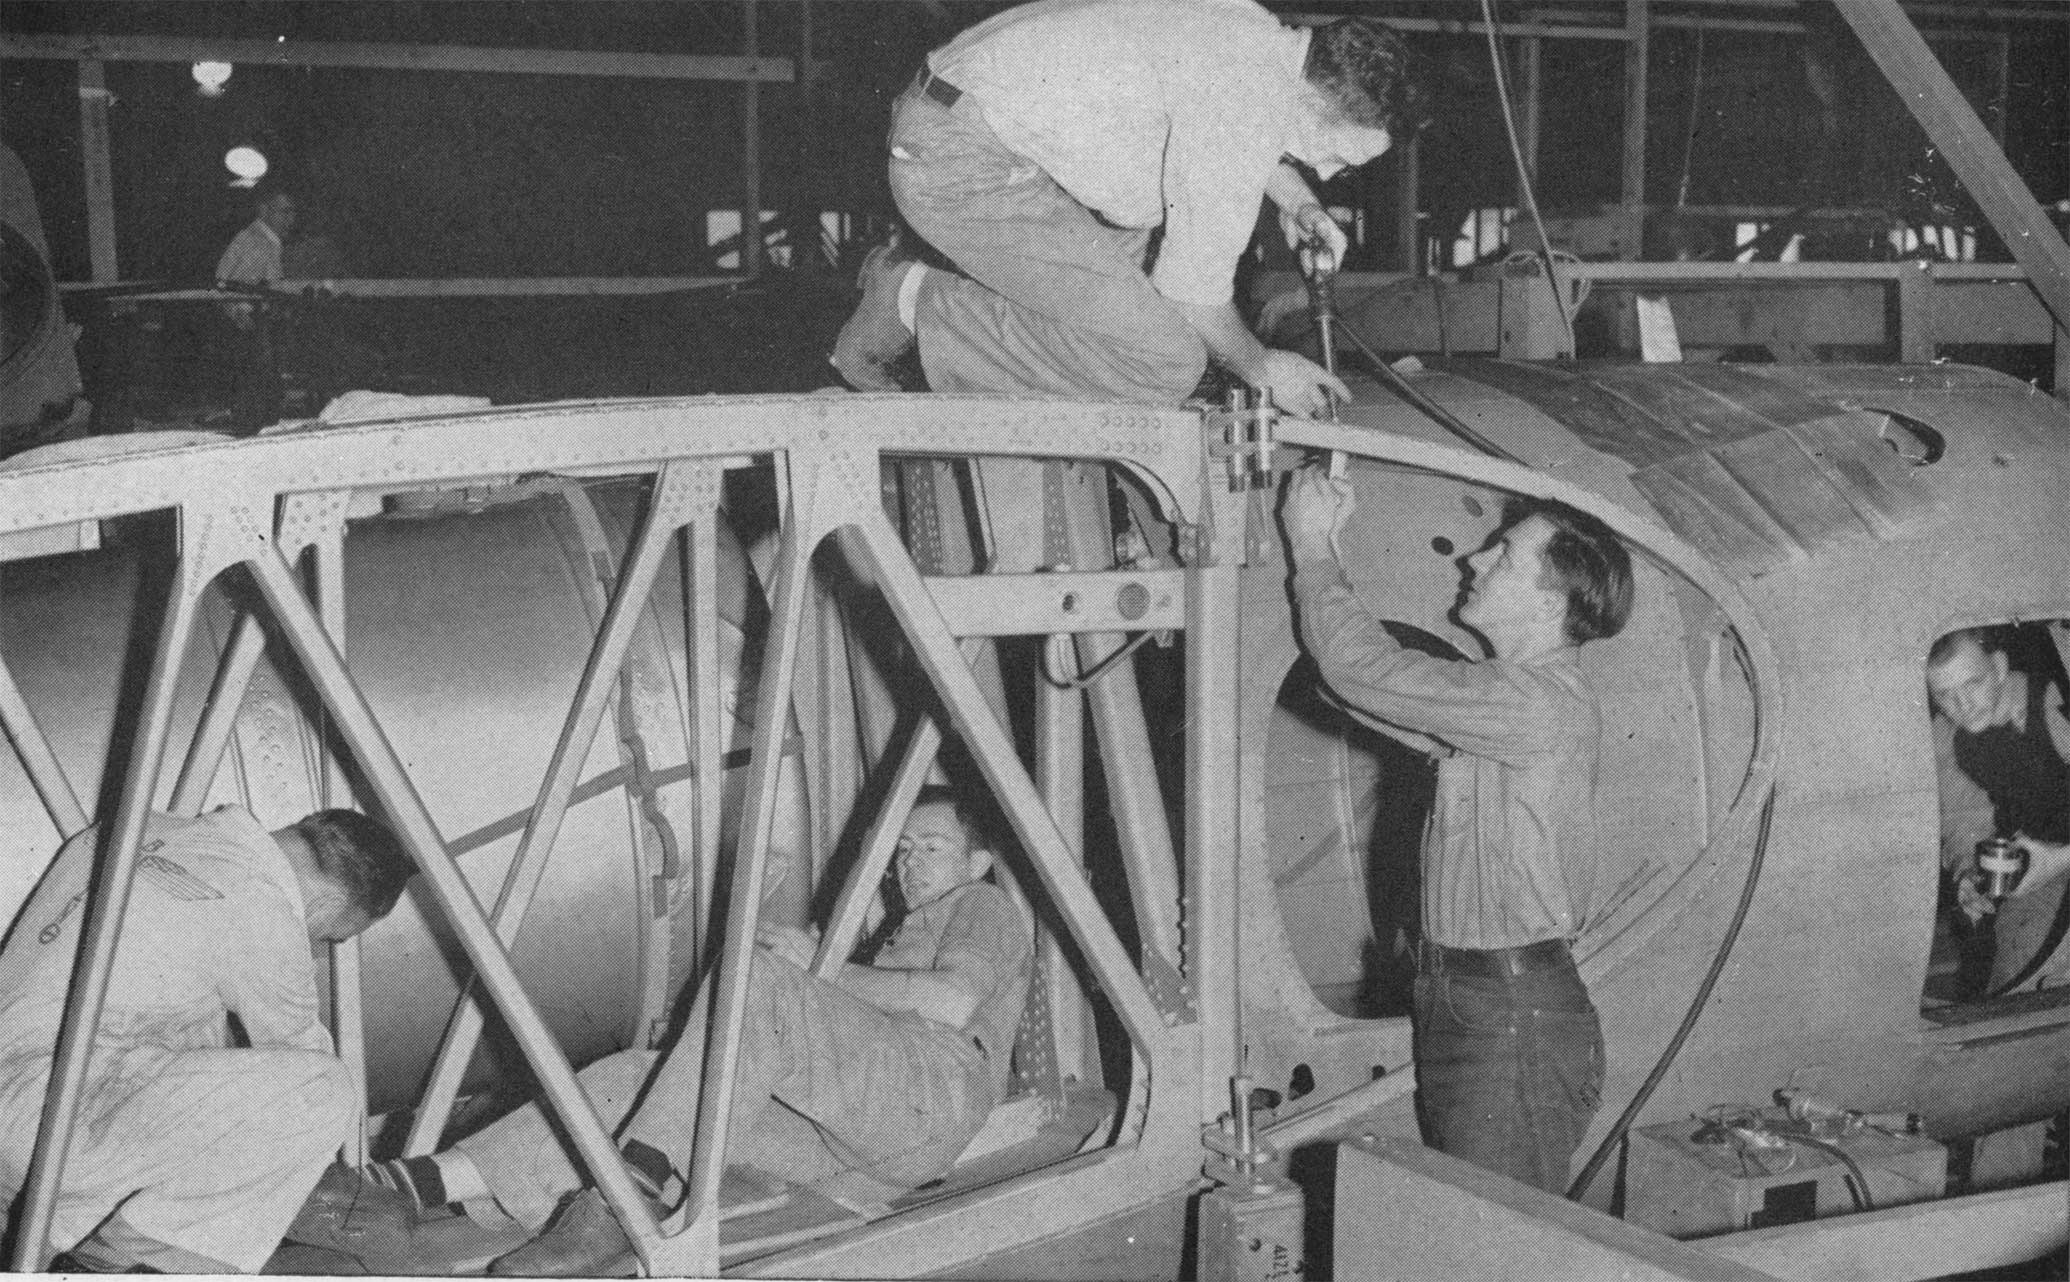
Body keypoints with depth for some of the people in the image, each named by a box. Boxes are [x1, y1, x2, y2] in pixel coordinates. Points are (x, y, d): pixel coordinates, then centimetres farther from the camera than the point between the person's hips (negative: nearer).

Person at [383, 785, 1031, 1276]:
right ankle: (412, 1186, -28)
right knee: (636, 1077, -11)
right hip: (849, 1145, 7)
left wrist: (826, 969, -1)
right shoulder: (909, 931, 45)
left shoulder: (985, 905, 20)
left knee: (755, 977, -29)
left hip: (934, 1094, -7)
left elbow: (954, 1001, -4)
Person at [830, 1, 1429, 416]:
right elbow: (1192, 293, -13)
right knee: (1168, 361, -16)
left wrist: (1297, 200, 17)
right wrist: (1259, 368, 4)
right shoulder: (1247, 105, -20)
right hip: (962, 168, -11)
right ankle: (920, 306, -6)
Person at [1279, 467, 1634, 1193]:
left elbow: (1365, 671, -19)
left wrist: (1313, 548, -5)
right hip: (1461, 1002, 10)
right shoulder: (1507, 700, 14)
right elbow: (1367, 687, 16)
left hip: (1518, 1015, -10)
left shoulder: (1541, 701, -18)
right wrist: (1318, 554, 9)